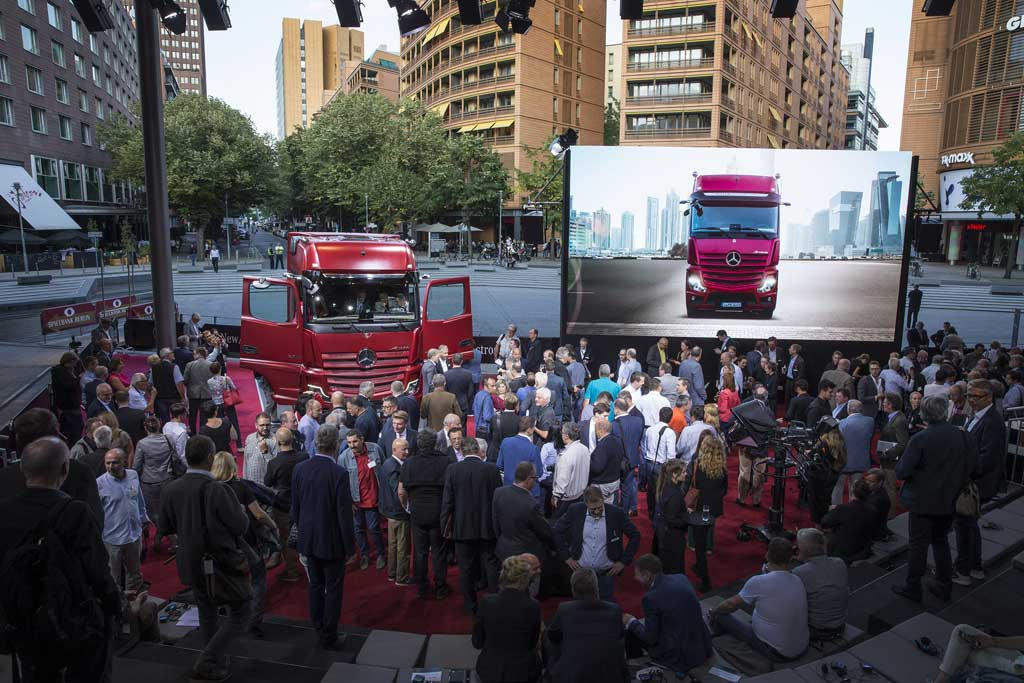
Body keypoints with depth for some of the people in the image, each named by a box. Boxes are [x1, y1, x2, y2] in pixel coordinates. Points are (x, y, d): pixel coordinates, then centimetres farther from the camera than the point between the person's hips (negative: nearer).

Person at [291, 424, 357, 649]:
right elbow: (344, 514, -17)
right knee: (333, 589, 9)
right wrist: (350, 546, -7)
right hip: (332, 541, -5)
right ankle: (329, 637, 17)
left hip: (308, 539, 5)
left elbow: (295, 507, 5)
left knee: (315, 586, 18)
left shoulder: (299, 469, -5)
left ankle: (319, 630, 30)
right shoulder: (339, 474, -21)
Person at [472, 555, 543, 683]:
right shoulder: (533, 606, -18)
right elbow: (532, 643, -1)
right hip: (522, 672, -1)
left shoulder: (487, 602, -16)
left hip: (490, 670, 1)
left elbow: (477, 642, -3)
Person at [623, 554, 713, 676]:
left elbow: (650, 638, -12)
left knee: (630, 633, 12)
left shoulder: (651, 598, -20)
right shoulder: (681, 578, 0)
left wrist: (631, 621, 5)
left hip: (679, 656, -7)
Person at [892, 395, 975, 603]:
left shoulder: (919, 439, -21)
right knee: (941, 540, 20)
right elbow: (973, 466, 2)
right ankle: (944, 585, 28)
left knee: (919, 543, 7)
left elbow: (902, 471, -20)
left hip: (923, 500, -4)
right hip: (949, 500, 4)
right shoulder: (963, 437, -8)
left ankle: (913, 587, 16)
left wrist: (900, 463, 1)